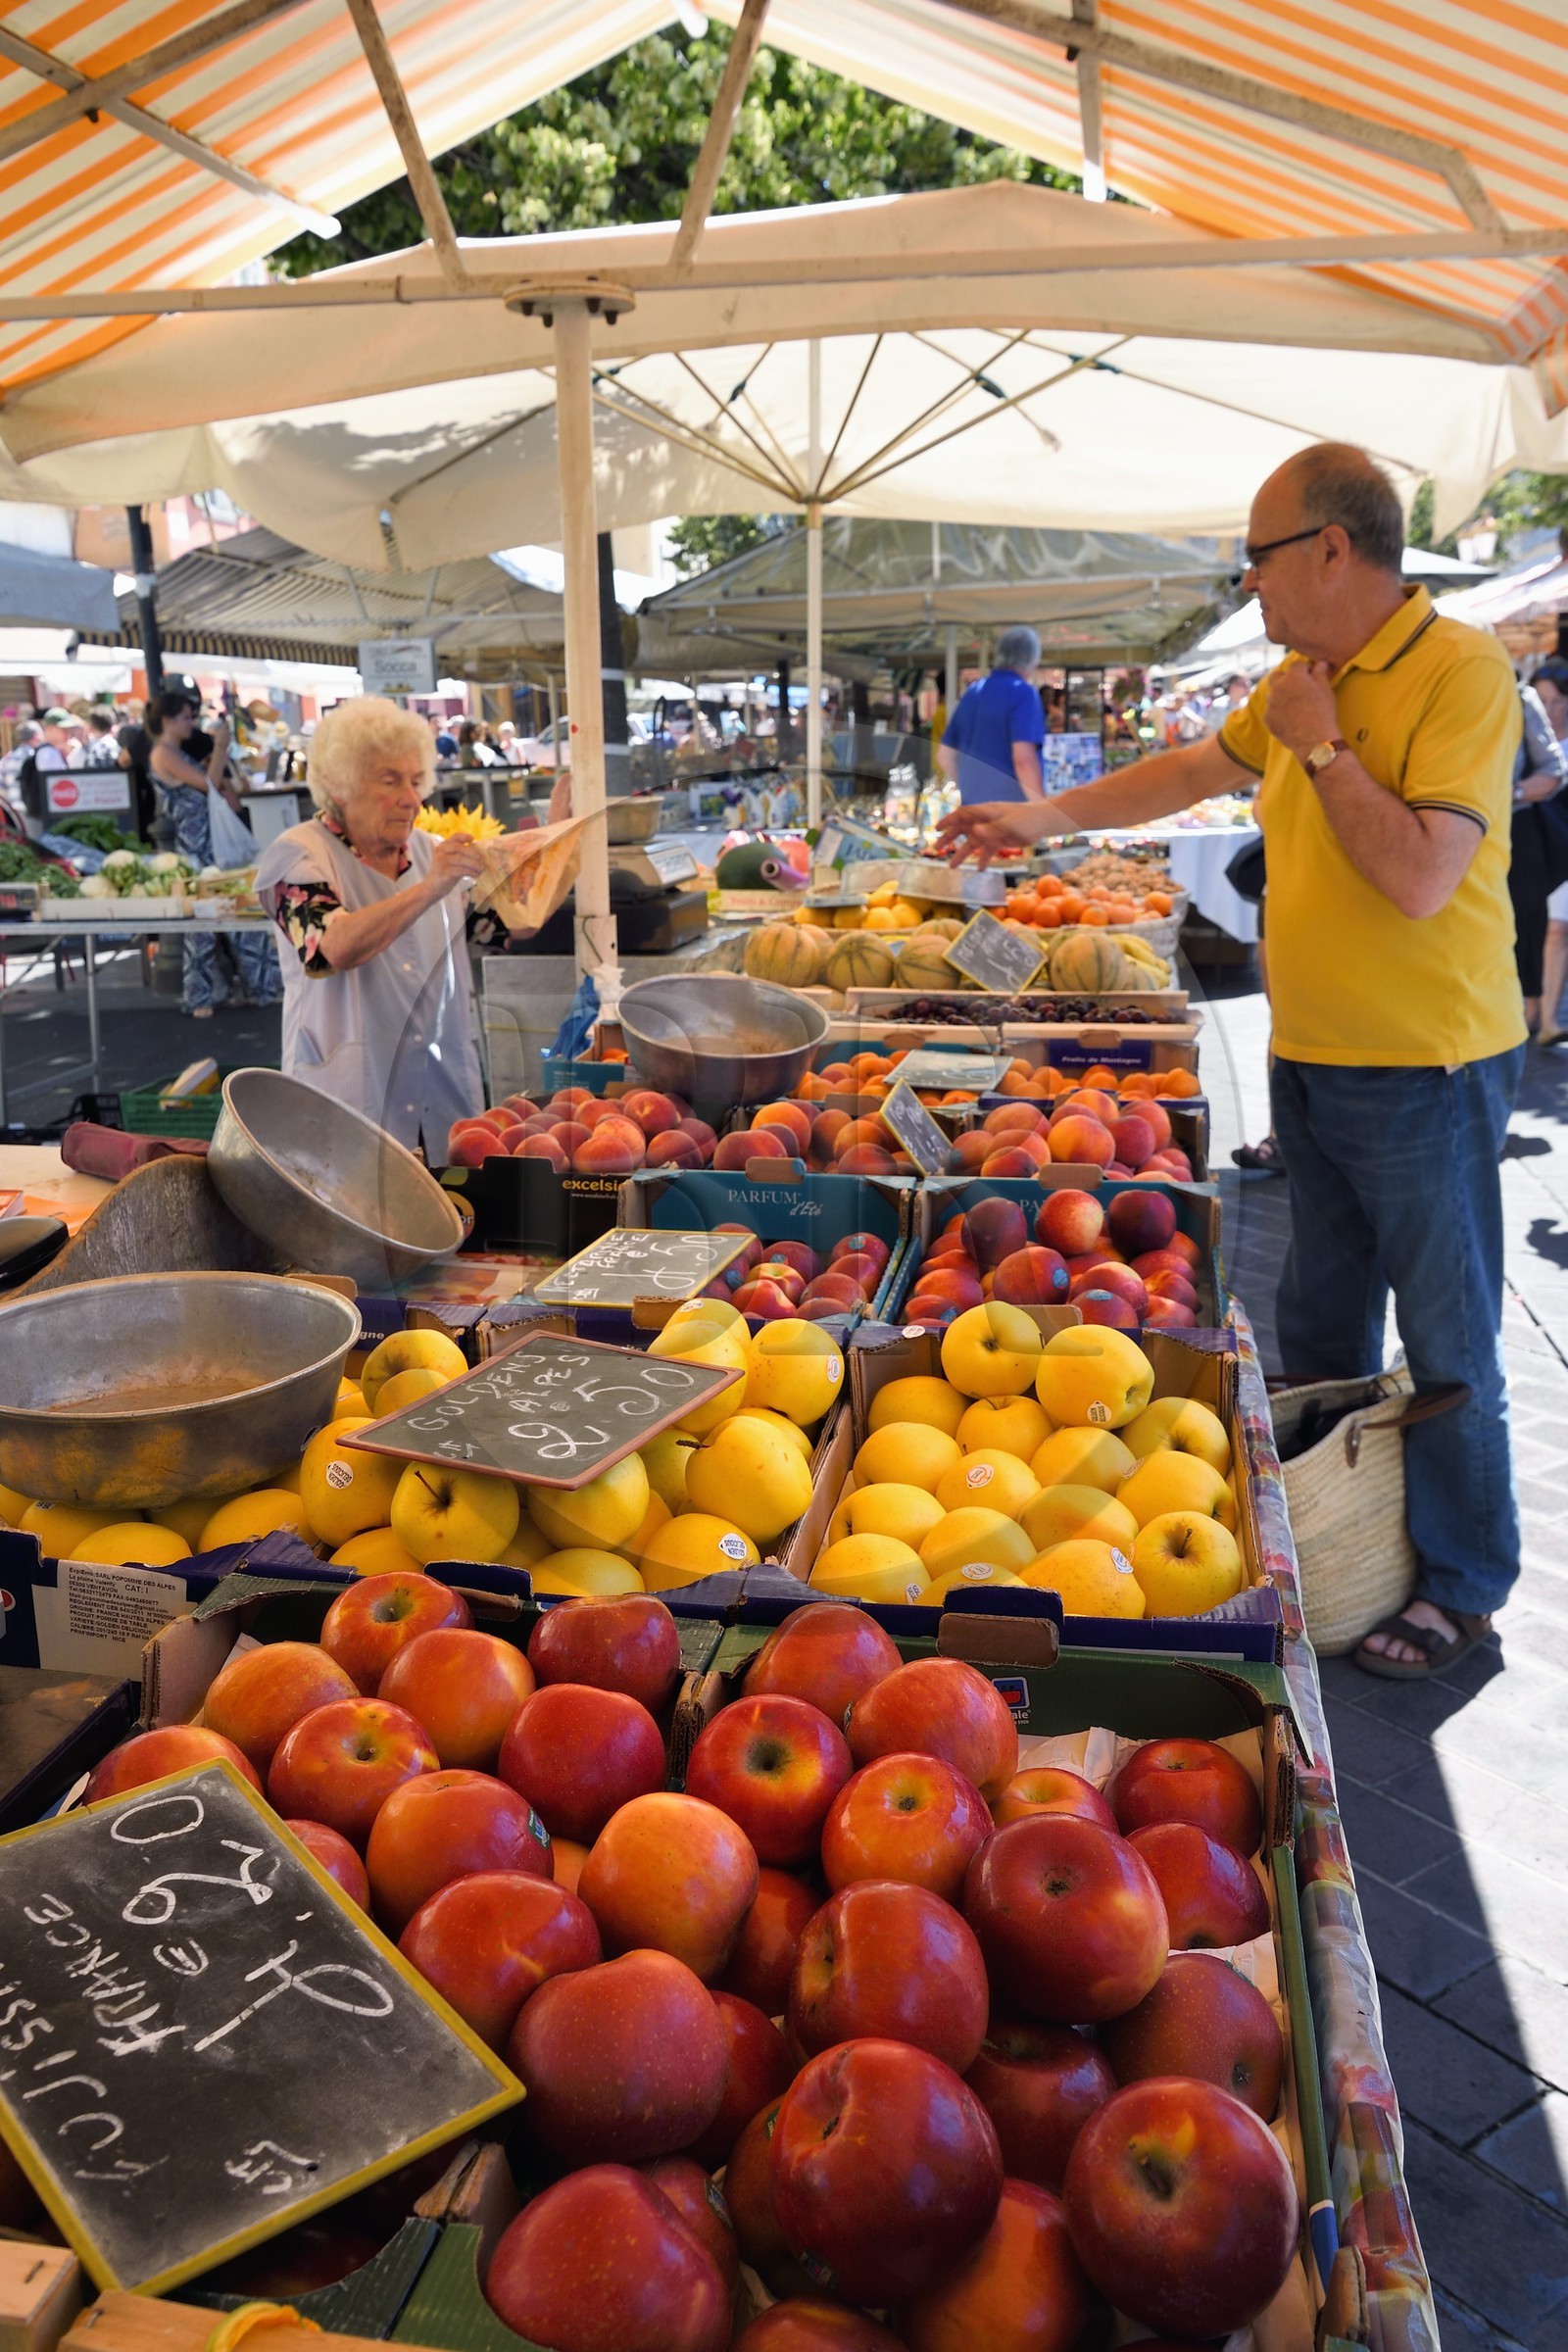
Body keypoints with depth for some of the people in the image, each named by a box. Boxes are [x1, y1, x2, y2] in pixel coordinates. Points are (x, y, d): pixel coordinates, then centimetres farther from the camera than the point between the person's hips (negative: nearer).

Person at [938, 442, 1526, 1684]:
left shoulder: (1460, 672, -17)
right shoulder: (1303, 681, 9)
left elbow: (1421, 879, -26)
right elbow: (1191, 771, 24)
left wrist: (1323, 749, -17)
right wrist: (1043, 817, 21)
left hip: (1425, 1069, -8)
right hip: (1312, 1058, 8)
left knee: (1447, 1341, 3)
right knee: (1317, 1318, 18)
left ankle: (1463, 1584, 19)